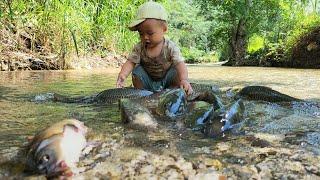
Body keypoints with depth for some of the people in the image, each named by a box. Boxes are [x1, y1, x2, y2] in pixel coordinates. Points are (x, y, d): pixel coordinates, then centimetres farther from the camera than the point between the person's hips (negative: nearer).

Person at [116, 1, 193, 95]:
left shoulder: (170, 47, -18)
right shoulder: (139, 48, -11)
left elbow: (180, 63, -28)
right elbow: (130, 62, -18)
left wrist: (184, 79, -47)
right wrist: (122, 75, -40)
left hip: (166, 81, -2)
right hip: (147, 82, 2)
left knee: (176, 72, -25)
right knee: (137, 71, -20)